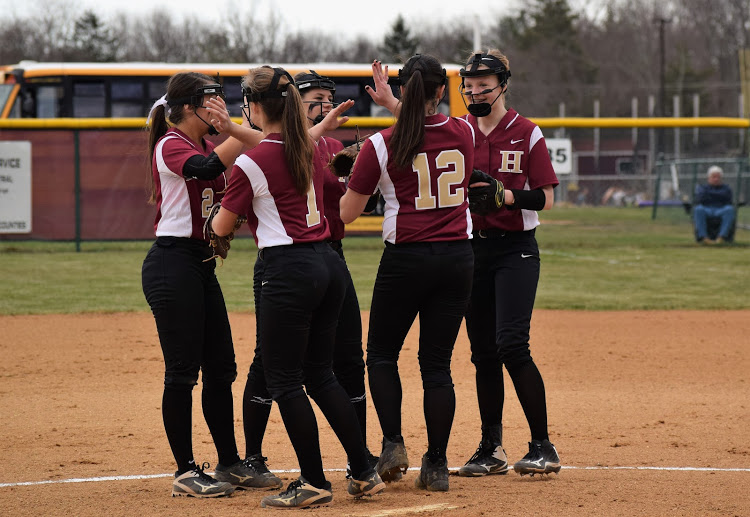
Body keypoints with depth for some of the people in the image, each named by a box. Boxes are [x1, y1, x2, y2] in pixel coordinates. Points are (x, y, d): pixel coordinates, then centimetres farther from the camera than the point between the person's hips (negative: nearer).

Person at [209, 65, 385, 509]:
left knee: (284, 378, 0)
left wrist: (219, 219, 23)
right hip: (329, 264, 8)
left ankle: (314, 483, -1)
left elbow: (221, 226, 0)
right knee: (320, 373, 16)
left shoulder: (252, 163, -10)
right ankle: (365, 473, 15)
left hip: (289, 270, -8)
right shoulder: (313, 152, 10)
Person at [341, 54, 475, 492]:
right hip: (457, 258, 3)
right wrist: (395, 104, 27)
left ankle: (393, 443, 0)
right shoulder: (464, 134, 0)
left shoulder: (381, 145, -9)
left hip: (406, 259, -3)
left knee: (382, 354, 15)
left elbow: (346, 214, -3)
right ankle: (437, 466, 6)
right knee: (437, 362, 7)